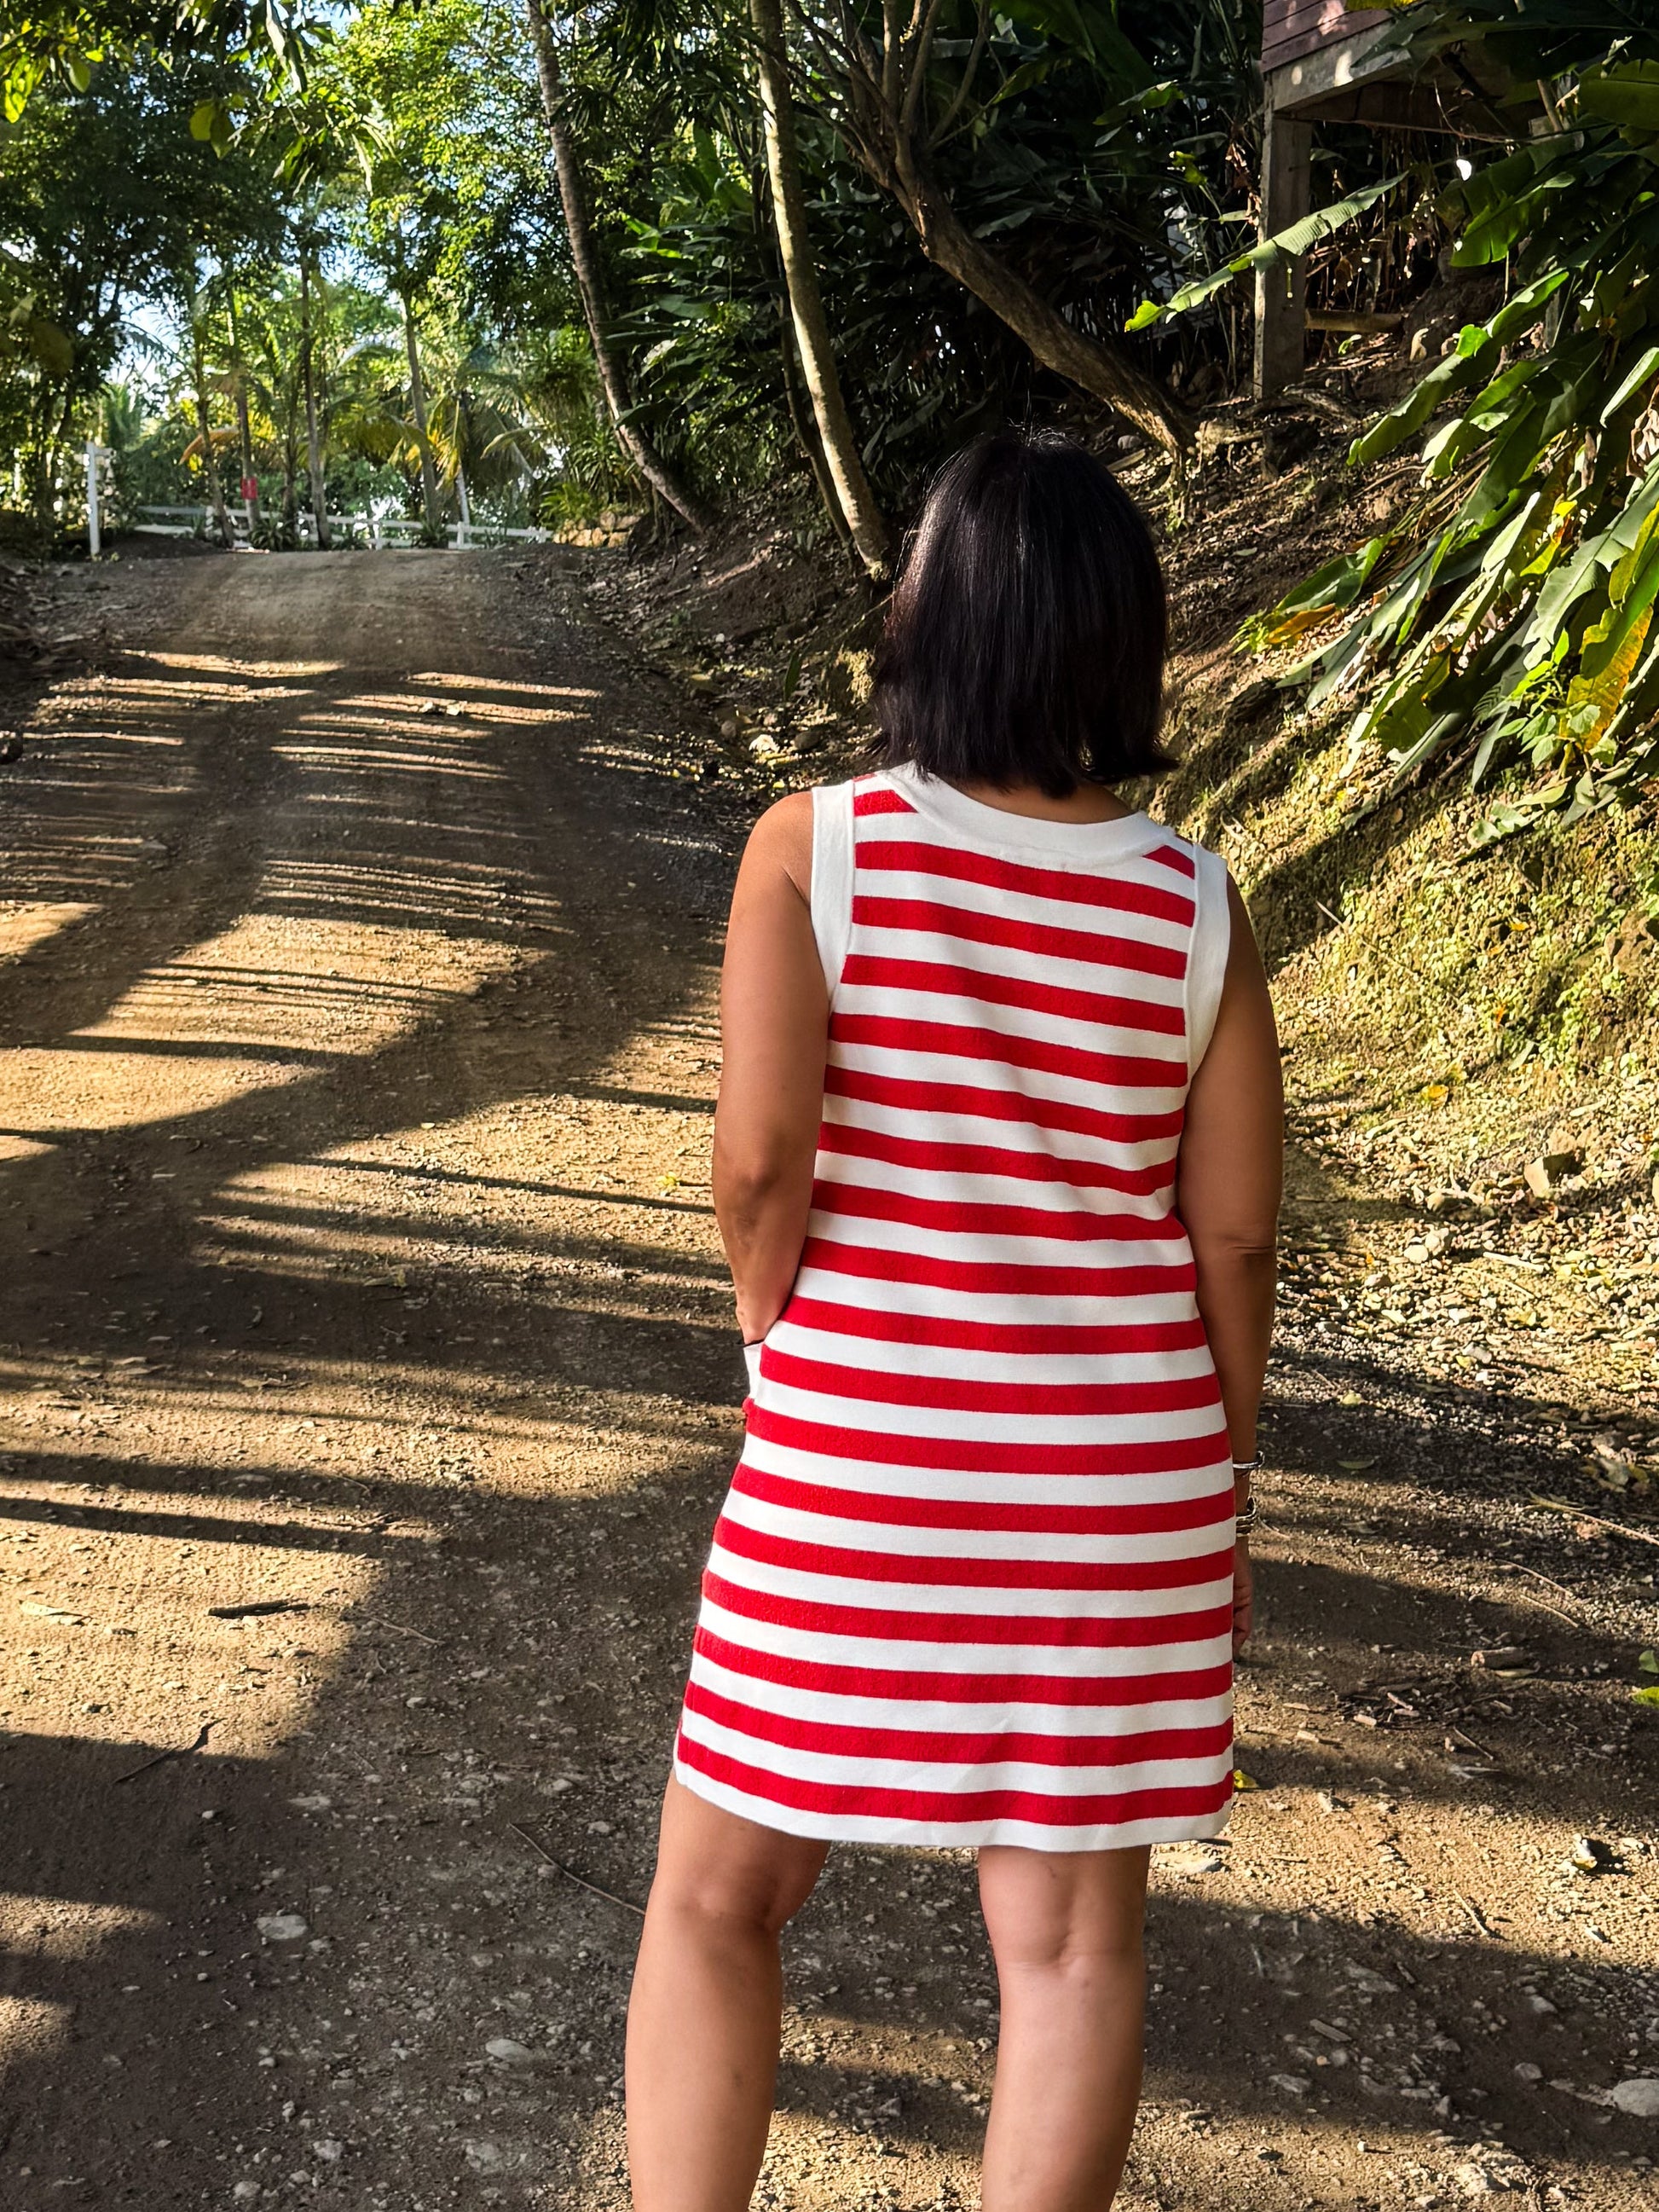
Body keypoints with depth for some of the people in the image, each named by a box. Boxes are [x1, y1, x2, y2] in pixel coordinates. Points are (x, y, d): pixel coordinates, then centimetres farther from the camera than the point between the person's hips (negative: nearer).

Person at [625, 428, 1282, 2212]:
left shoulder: (812, 848, -10)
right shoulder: (1195, 907, -3)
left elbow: (759, 1160, -14)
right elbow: (1233, 1230, -1)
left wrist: (780, 1354, 4)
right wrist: (1222, 1485, 12)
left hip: (855, 1462, -2)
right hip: (1118, 1474, 2)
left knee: (716, 1898, 15)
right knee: (1071, 1935, 12)